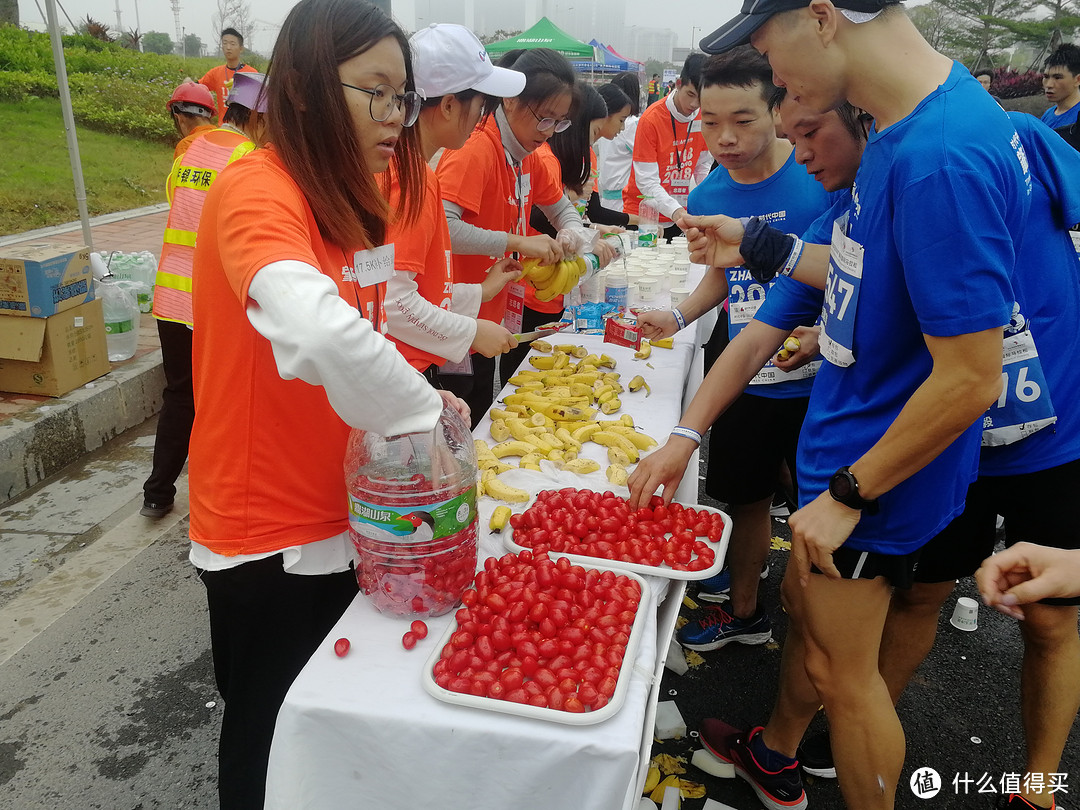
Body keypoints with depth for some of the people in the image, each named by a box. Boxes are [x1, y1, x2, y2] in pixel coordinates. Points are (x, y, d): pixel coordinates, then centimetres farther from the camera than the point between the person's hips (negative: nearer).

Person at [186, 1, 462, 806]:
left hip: (343, 511, 8)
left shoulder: (351, 199, 5)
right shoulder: (255, 191, -23)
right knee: (271, 730, 15)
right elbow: (320, 334, -42)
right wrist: (426, 410, -28)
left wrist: (411, 400, -7)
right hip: (267, 530, -8)